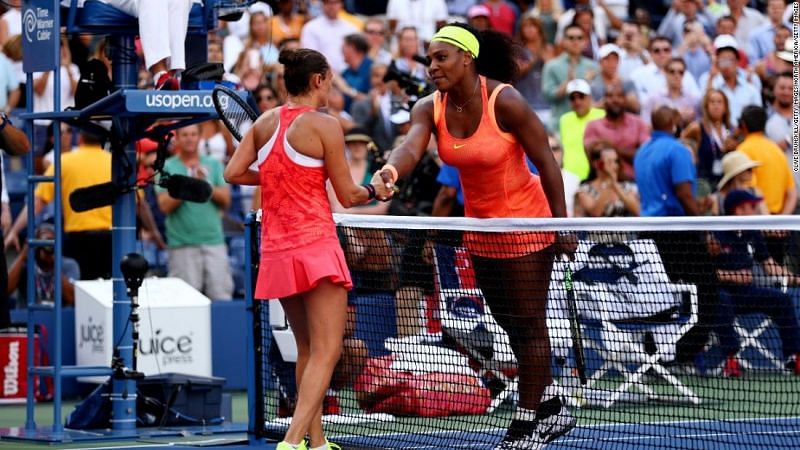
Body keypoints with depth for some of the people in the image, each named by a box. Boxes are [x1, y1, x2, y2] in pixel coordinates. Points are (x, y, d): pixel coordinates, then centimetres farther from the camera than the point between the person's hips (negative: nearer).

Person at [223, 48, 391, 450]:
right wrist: (374, 190, 16)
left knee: (307, 349, 16)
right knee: (326, 351, -9)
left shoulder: (265, 122, 7)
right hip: (315, 244, -7)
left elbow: (233, 173, 5)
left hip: (276, 249, 7)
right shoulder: (324, 125, -8)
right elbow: (347, 196, -5)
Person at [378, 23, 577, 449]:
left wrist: (561, 223, -18)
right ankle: (552, 407, 31)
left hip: (525, 221, -7)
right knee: (512, 324, 16)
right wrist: (391, 169, -50)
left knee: (528, 324, 0)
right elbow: (411, 147, -26)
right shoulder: (430, 108, -7)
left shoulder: (504, 101, -22)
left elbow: (546, 161, -17)